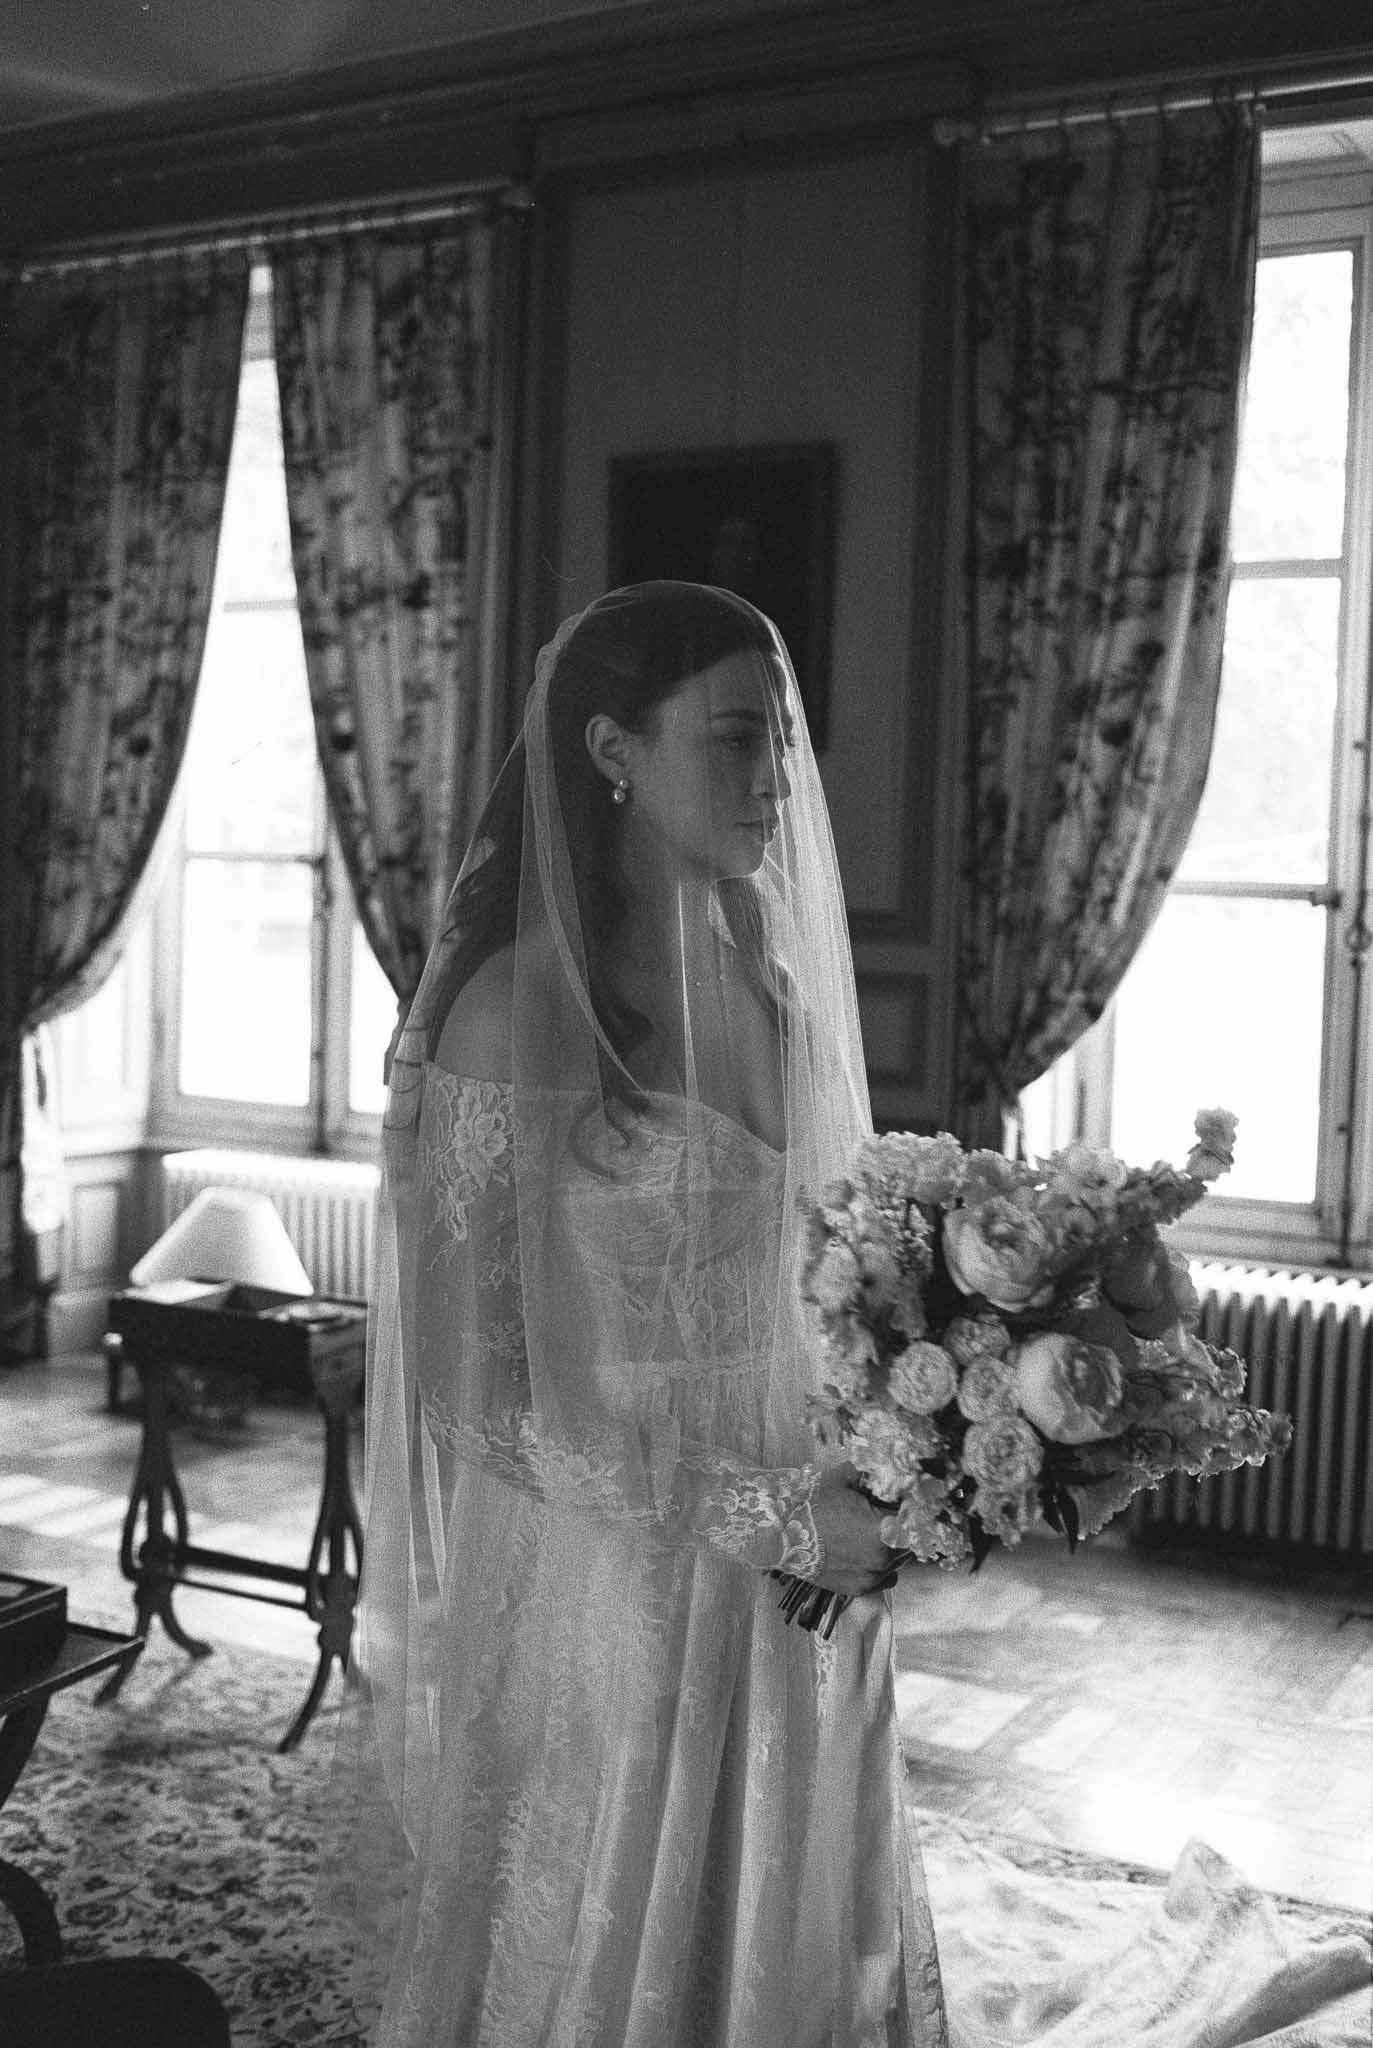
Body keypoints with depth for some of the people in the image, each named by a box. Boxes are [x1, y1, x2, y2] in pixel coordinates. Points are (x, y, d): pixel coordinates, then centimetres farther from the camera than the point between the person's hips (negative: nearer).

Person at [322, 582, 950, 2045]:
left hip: (797, 1580, 6)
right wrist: (760, 1512, -19)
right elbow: (476, 1386, -17)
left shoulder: (777, 980, 3)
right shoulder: (515, 1015, -17)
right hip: (602, 1576, -6)